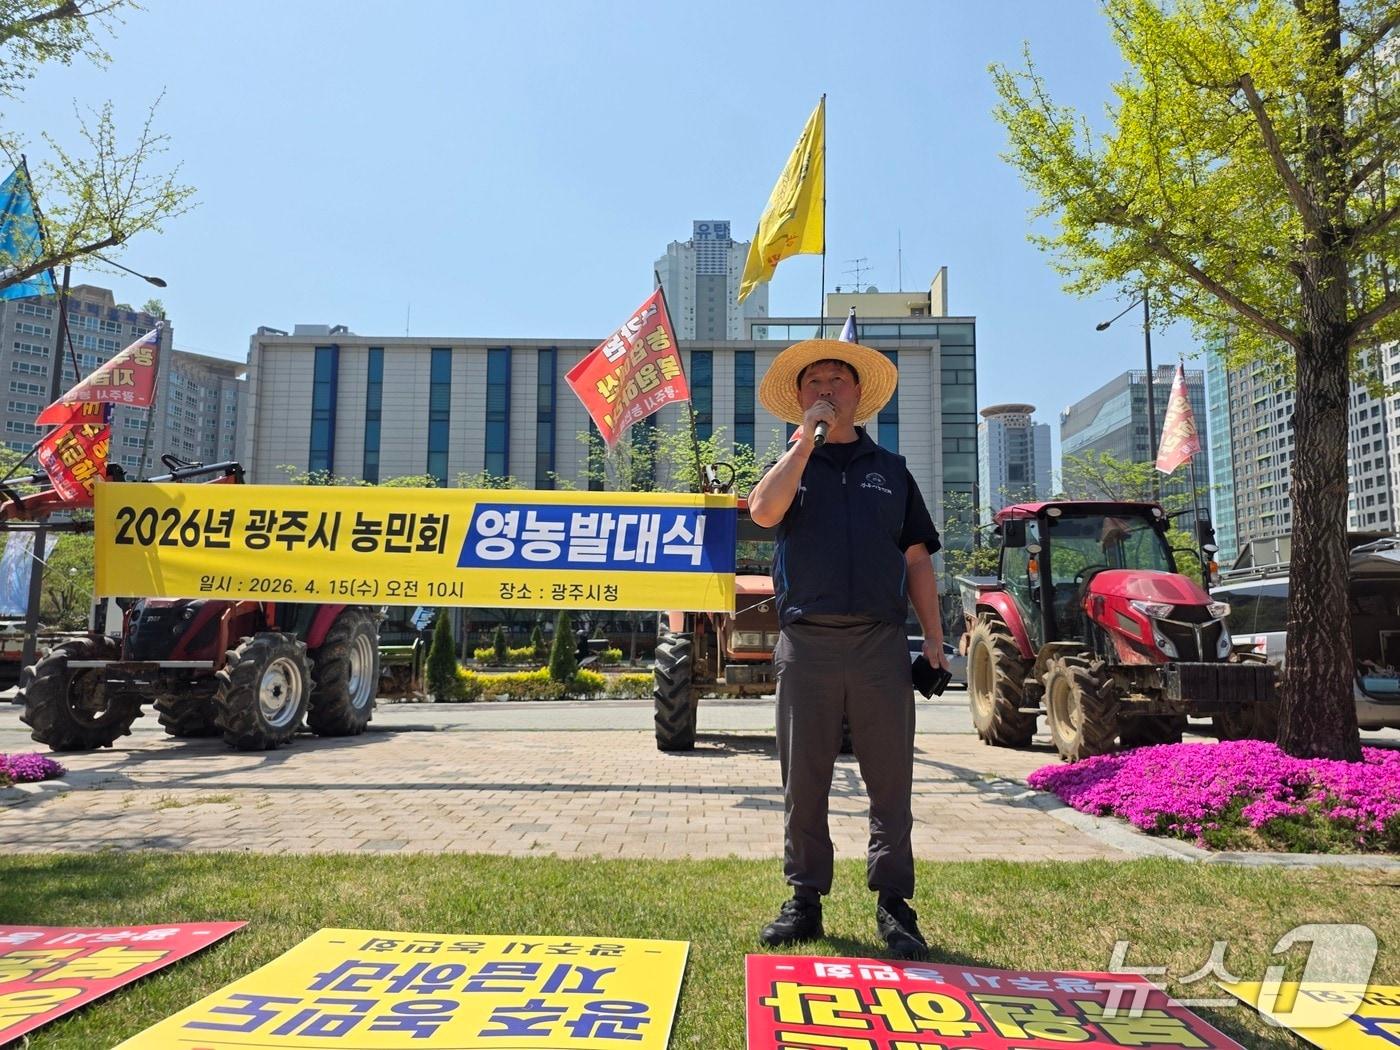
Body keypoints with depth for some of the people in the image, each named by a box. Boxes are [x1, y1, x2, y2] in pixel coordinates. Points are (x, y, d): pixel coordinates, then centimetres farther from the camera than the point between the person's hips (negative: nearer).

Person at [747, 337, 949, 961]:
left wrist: (934, 640, 5)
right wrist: (808, 435, -7)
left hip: (881, 644, 1)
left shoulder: (891, 470, 16)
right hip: (806, 644, 0)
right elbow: (765, 511, -12)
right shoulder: (793, 465, 13)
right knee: (803, 782, 6)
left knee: (890, 782, 3)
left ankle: (894, 906, 14)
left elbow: (916, 560, 13)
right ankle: (805, 901, 18)